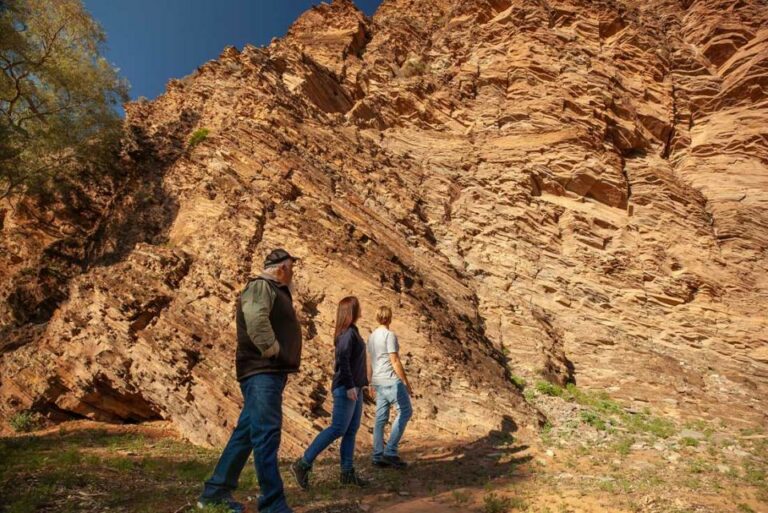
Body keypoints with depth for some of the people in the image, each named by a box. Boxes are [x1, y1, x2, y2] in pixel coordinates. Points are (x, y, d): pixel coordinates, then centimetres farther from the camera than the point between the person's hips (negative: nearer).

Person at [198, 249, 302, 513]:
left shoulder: (275, 291, 23)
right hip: (261, 371, -10)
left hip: (270, 372, 10)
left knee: (246, 432, 14)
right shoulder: (260, 286, -9)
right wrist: (272, 351, -22)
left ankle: (216, 492, 25)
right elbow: (256, 319, -28)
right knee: (266, 435, -9)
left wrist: (282, 364, 12)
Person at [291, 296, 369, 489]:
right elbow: (343, 359, -24)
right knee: (337, 429, -8)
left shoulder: (350, 332, 15)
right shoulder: (348, 333, -14)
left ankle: (347, 472, 15)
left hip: (354, 388, 10)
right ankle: (303, 464, -2)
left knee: (351, 430, 10)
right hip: (346, 388, -10)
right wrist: (349, 385, -24)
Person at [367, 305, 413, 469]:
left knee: (381, 418, 9)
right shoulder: (389, 335, -13)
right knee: (405, 412, -1)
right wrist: (406, 383, -9)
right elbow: (395, 362, -16)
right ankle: (390, 451, -4)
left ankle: (378, 456, 12)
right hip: (391, 380, -8)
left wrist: (372, 384, 22)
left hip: (378, 381, 8)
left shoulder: (372, 336, 12)